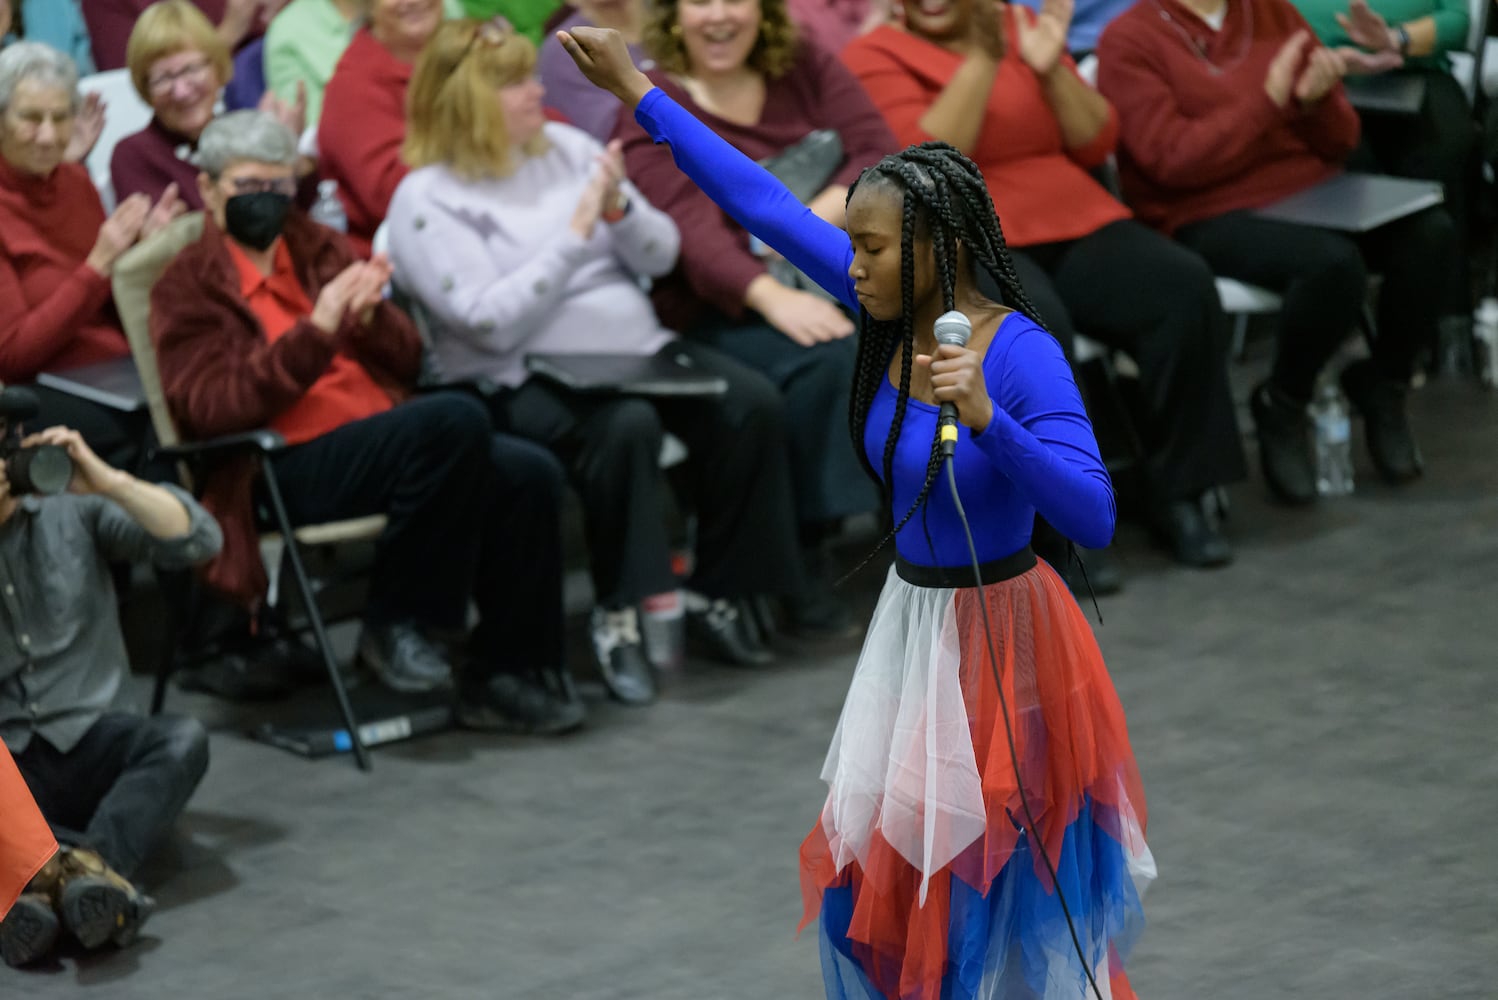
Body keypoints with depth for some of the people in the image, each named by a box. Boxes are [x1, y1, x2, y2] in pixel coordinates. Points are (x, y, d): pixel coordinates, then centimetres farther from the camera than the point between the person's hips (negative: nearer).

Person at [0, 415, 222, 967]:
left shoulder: (73, 510, 11)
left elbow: (199, 541, 1)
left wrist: (109, 482, -8)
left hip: (87, 741, 2)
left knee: (184, 739, -31)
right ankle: (103, 873, -53)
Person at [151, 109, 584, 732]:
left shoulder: (318, 248, 20)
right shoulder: (189, 285, 4)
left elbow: (407, 361, 18)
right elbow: (209, 408, -12)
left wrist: (369, 316, -6)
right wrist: (316, 330, -21)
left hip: (381, 442, 6)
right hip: (287, 467, -6)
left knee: (528, 474, -19)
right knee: (456, 418, -30)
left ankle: (504, 675, -7)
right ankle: (394, 624, -18)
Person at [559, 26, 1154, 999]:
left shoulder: (1023, 354, -24)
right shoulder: (893, 310, -6)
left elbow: (1094, 517, -32)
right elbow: (767, 204, 2)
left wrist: (984, 418, -43)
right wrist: (637, 91, 4)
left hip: (998, 637, -7)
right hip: (912, 620, 7)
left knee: (993, 882, 4)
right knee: (884, 859, 17)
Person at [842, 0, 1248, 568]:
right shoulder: (875, 55, 1)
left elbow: (1096, 145, 10)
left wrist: (1051, 68, -5)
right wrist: (980, 60, -18)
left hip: (1075, 222, 5)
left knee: (1184, 287, -24)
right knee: (1035, 323, -38)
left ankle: (1179, 493, -13)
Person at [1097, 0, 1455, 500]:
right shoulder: (1130, 41, -3)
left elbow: (1339, 141, 13)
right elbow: (1174, 159, -15)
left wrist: (1318, 102, -9)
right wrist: (1269, 101, -18)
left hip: (1311, 196, 5)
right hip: (1211, 220, -5)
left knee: (1430, 232, -22)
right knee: (1333, 263, -34)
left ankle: (1381, 384, 1)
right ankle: (1282, 405, -8)